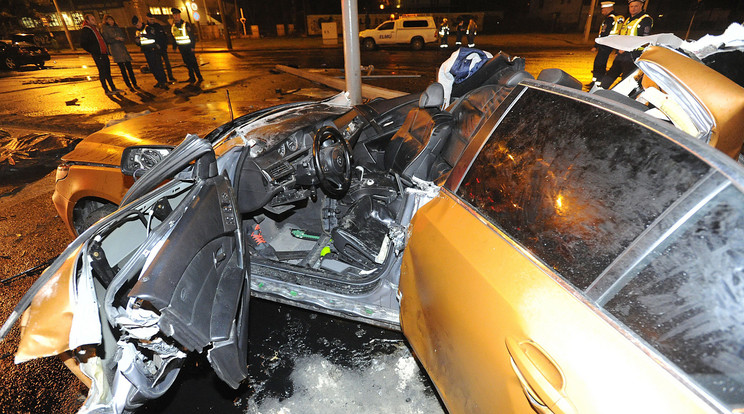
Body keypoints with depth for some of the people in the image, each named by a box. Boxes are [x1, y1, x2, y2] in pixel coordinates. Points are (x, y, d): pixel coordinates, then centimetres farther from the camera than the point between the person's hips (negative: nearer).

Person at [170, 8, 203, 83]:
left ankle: (199, 77, 1)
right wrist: (174, 47, 11)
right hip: (181, 48, 5)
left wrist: (192, 46, -13)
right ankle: (192, 78, 10)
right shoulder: (172, 27, 8)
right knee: (187, 63, 6)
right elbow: (173, 38, 16)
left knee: (193, 62, -7)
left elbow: (192, 36, -7)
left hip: (188, 46, -5)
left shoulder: (186, 24, -5)